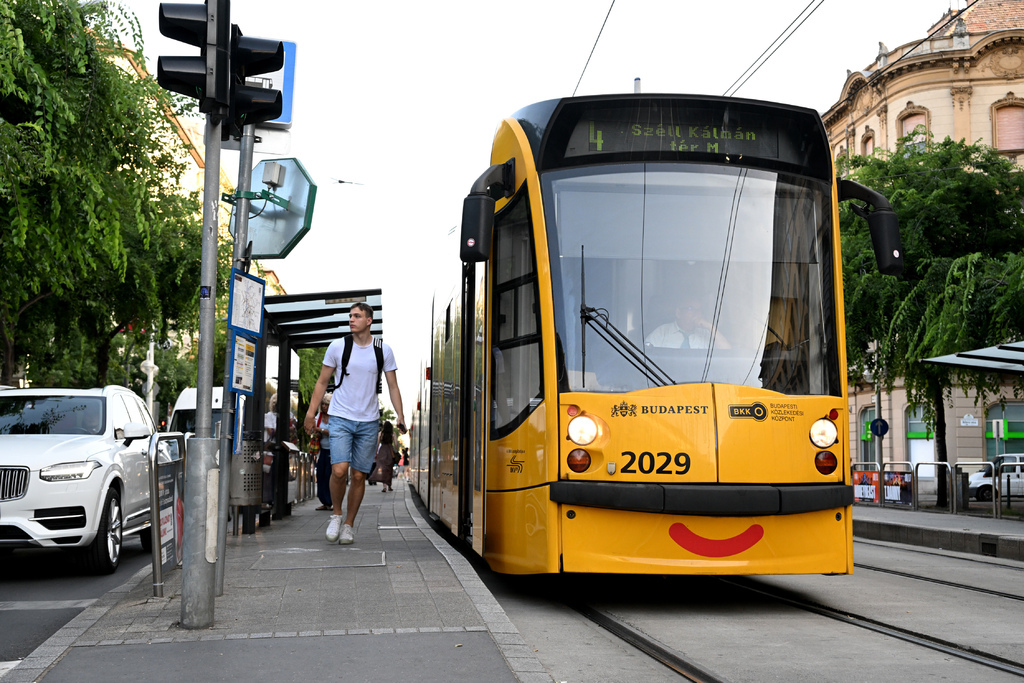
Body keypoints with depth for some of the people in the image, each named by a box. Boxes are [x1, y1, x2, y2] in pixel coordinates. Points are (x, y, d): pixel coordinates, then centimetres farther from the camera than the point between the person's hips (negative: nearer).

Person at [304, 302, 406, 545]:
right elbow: (322, 382, 8)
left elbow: (392, 386, 7)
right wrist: (311, 411, 2)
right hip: (340, 418, -1)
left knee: (359, 475, 3)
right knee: (339, 470, -17)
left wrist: (400, 416, -3)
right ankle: (336, 514, 8)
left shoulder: (383, 350, 3)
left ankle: (348, 524, 19)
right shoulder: (337, 346, 1)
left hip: (368, 422, 1)